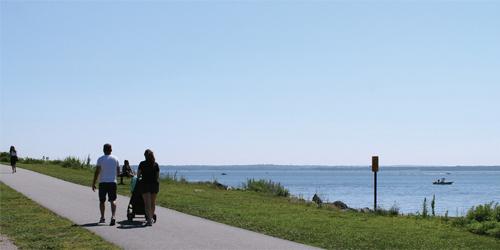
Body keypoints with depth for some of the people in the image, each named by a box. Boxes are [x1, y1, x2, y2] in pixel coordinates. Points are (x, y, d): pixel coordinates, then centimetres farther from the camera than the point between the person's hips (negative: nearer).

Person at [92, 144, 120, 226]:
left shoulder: (100, 159, -3)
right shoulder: (115, 159, 5)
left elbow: (97, 172, -7)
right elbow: (118, 172, 10)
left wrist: (93, 183, -2)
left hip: (103, 182, -1)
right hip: (112, 182, 1)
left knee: (102, 201, 13)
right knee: (113, 200, -3)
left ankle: (102, 218, 21)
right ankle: (113, 216, -23)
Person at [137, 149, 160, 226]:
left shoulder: (142, 164, -3)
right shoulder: (156, 164, 3)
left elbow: (138, 175, 3)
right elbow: (158, 176, 5)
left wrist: (140, 177, 24)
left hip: (145, 184, -3)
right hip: (154, 184, 3)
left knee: (147, 203, -3)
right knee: (153, 202, 17)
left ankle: (149, 220, -11)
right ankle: (151, 217, 29)